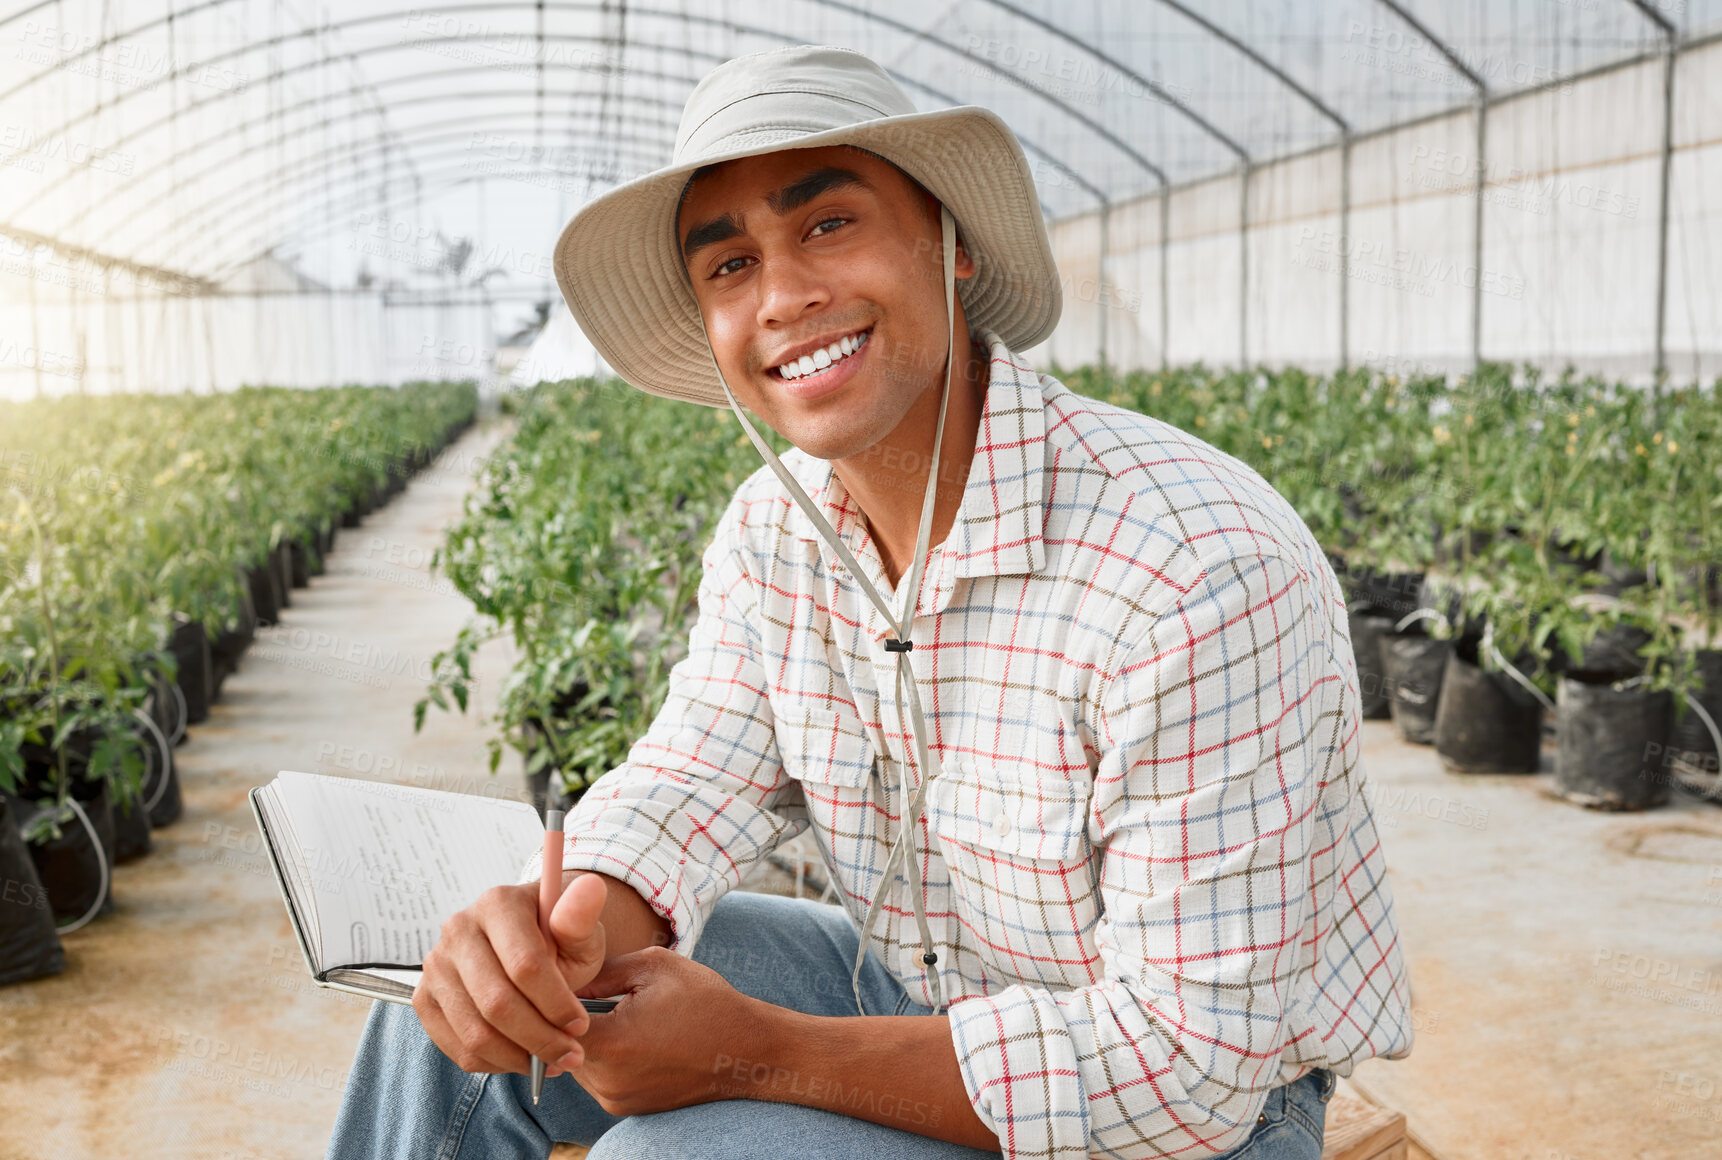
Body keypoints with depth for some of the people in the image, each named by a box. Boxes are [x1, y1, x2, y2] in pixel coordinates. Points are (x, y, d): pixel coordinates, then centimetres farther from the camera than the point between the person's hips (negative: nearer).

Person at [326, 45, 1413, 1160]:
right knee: (458, 997, -4)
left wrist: (756, 1052, -27)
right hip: (919, 996, 6)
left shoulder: (1200, 572, -30)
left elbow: (1182, 1066, -28)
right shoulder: (774, 531, -5)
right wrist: (567, 929, -31)